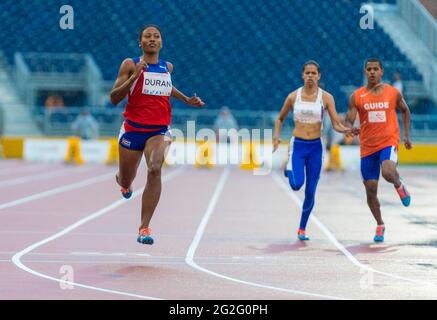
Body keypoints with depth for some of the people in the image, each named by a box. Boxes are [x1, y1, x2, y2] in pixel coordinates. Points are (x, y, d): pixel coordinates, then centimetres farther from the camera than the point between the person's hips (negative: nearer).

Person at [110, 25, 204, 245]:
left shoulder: (167, 67, 10)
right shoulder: (130, 65, -3)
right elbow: (114, 98, -9)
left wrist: (187, 100, 24)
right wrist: (134, 76, -20)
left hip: (159, 130, 1)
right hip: (133, 129, -1)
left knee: (155, 170, -27)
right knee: (126, 181, 13)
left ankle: (144, 228, -25)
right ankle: (123, 181, 56)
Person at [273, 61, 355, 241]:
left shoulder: (326, 97, -2)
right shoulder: (293, 96, 1)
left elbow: (336, 124, -7)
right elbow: (280, 119, 15)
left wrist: (346, 130, -27)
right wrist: (276, 136, 0)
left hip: (315, 147, 0)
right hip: (297, 145, 0)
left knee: (310, 192, 3)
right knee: (297, 184, -21)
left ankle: (302, 229, 21)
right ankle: (289, 170, 17)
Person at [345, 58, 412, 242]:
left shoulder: (393, 93, 0)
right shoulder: (356, 96, -1)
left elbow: (405, 111, 17)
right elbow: (348, 122, -4)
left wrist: (406, 135, 13)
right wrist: (349, 129, -27)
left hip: (389, 142, -2)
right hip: (367, 147, 2)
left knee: (388, 173, -31)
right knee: (370, 190, 4)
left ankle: (399, 186, 6)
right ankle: (380, 226, 25)